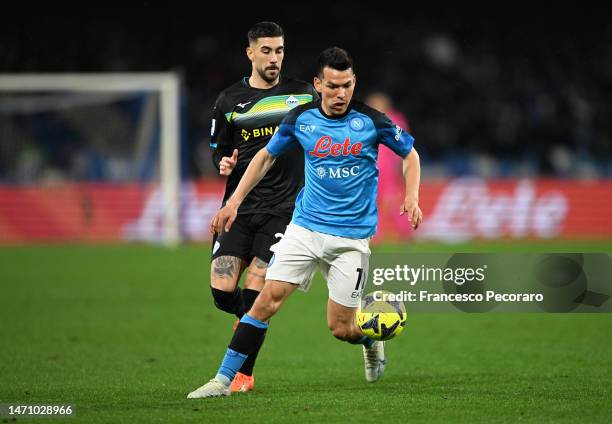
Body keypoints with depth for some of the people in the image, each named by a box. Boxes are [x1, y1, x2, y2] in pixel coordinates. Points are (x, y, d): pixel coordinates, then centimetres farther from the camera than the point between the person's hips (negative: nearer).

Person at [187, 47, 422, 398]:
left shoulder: (371, 120, -6)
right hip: (305, 227, 2)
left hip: (352, 235, -2)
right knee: (268, 299, -12)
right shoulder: (301, 119, -1)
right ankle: (224, 379, -9)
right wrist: (234, 201, 9)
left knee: (341, 327, -1)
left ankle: (372, 340, 35)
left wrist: (412, 197, -6)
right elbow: (267, 156, 15)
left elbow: (409, 154, 9)